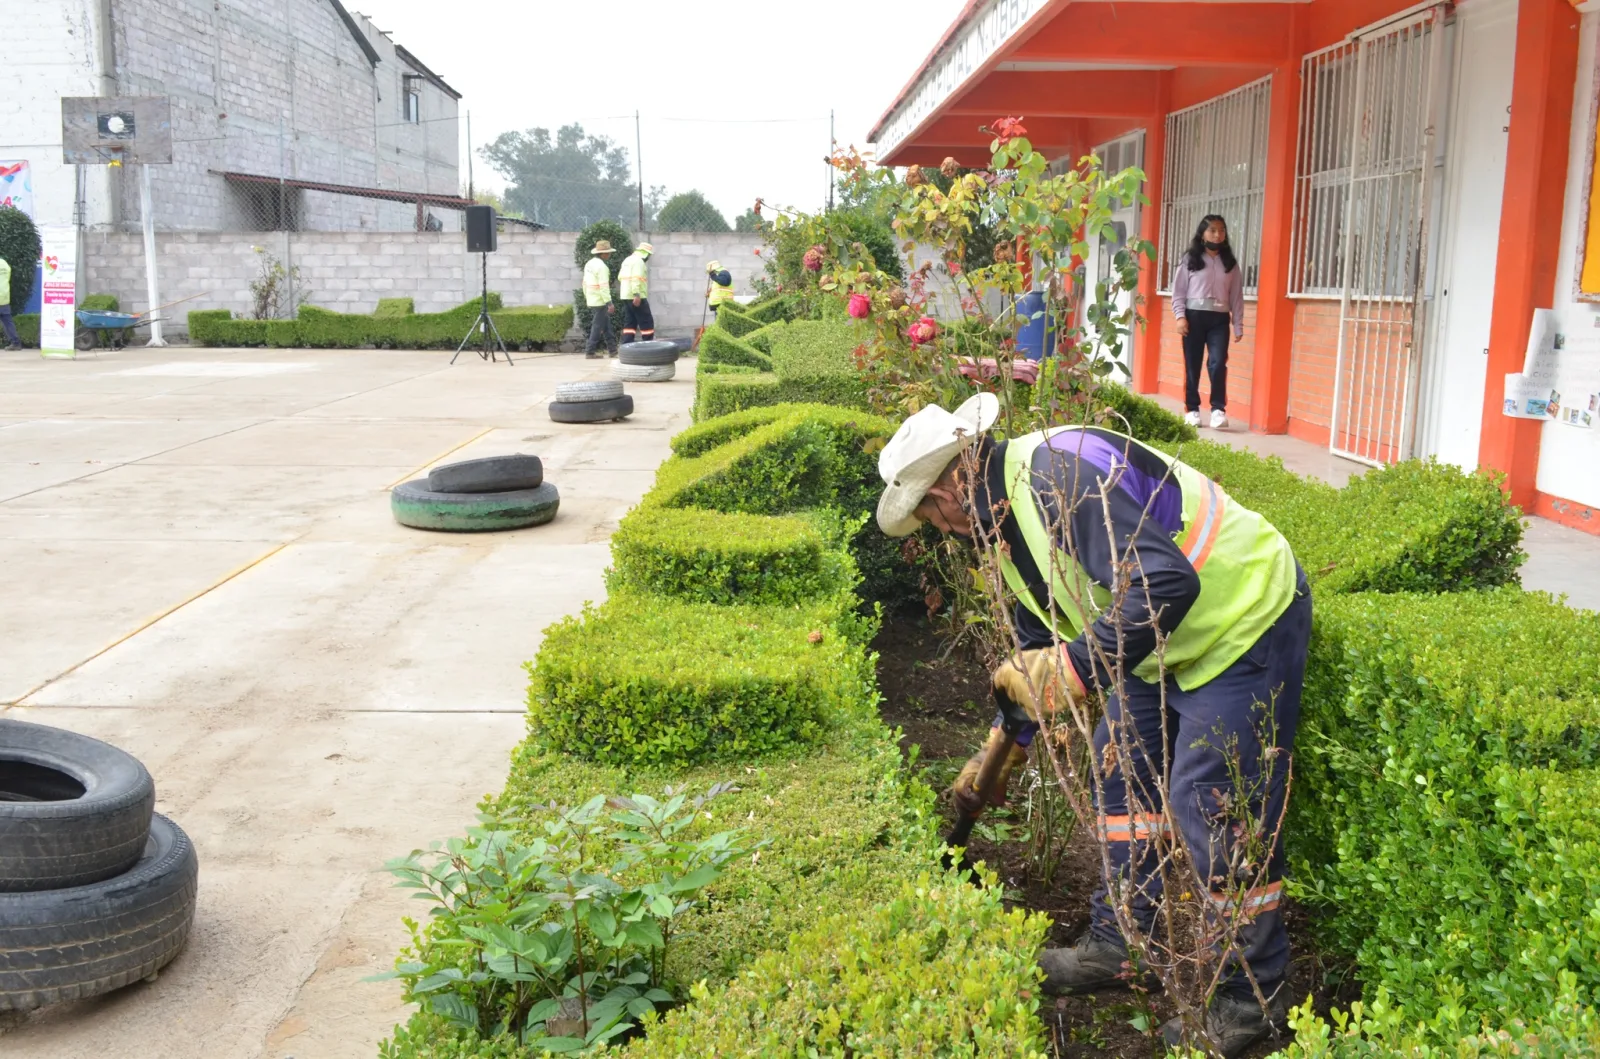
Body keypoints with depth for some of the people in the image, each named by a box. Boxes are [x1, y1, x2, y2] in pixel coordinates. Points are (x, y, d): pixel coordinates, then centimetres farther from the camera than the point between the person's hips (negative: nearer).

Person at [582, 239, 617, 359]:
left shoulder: (589, 264, 10)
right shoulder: (601, 266, -18)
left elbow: (585, 282, 17)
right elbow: (604, 287, -23)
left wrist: (586, 297, 26)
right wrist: (609, 303, -23)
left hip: (591, 300, 9)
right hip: (600, 301, -9)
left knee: (606, 324, 14)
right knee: (598, 326, -2)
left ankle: (612, 349, 18)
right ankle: (590, 351, 1)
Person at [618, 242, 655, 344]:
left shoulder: (628, 260, 19)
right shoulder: (638, 261, -11)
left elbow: (621, 277, 23)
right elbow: (636, 279, -23)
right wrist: (637, 295, -30)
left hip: (626, 297, 9)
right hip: (637, 298, -9)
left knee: (629, 323, 9)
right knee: (646, 323, -2)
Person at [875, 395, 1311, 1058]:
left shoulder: (1062, 476, -27)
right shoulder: (1010, 511, 6)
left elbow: (1166, 583, -35)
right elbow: (1038, 650, 18)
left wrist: (1074, 670, -28)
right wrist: (994, 761, 24)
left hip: (1246, 625, -10)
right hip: (1172, 639, 10)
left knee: (1218, 809, -5)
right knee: (1121, 767, 13)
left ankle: (1249, 1002, 12)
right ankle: (1115, 947, 26)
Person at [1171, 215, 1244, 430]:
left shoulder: (1231, 264, 11)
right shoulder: (1190, 260, 5)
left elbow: (1236, 296, 10)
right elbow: (1178, 291, 2)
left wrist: (1238, 325, 6)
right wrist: (1180, 316, -10)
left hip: (1219, 319, 1)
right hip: (1194, 316, -1)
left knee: (1218, 363, -14)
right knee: (1192, 365, 3)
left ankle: (1218, 409, -9)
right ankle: (1192, 409, 11)